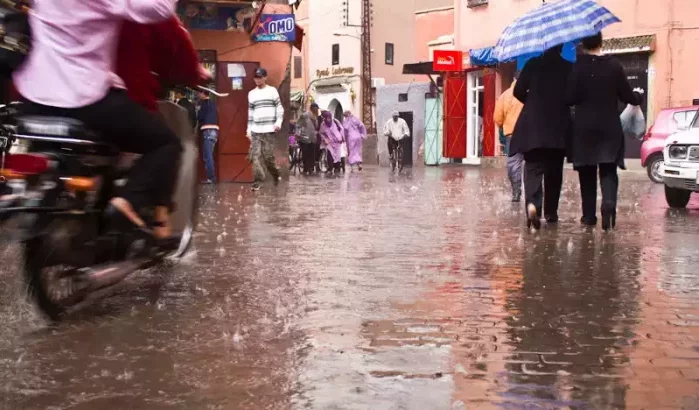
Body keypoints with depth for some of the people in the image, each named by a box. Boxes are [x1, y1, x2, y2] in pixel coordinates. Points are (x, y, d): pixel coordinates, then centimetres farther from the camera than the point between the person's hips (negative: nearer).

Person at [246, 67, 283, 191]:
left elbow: (279, 108, 1)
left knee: (268, 155, -5)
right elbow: (250, 113, 16)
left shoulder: (272, 91, 4)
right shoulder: (251, 94, 14)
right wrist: (249, 129, 12)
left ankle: (276, 174, 20)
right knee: (255, 155, -6)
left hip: (269, 129, -4)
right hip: (255, 130, 4)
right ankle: (259, 180, -3)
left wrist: (278, 122, -13)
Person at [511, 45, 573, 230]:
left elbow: (518, 91, -3)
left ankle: (532, 204, -26)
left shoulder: (533, 64, -2)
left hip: (533, 126, -1)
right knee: (554, 171, 13)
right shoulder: (568, 68, -3)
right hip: (559, 127, 1)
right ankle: (551, 212, 19)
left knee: (533, 168, -2)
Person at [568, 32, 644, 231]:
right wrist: (639, 95, 25)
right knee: (608, 170, 3)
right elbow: (628, 97, 3)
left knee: (587, 172, 10)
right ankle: (609, 204, -22)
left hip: (584, 127, -1)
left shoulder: (578, 66, -8)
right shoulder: (614, 65, -2)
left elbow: (571, 98, -12)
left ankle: (589, 215, 14)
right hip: (609, 127, 1)